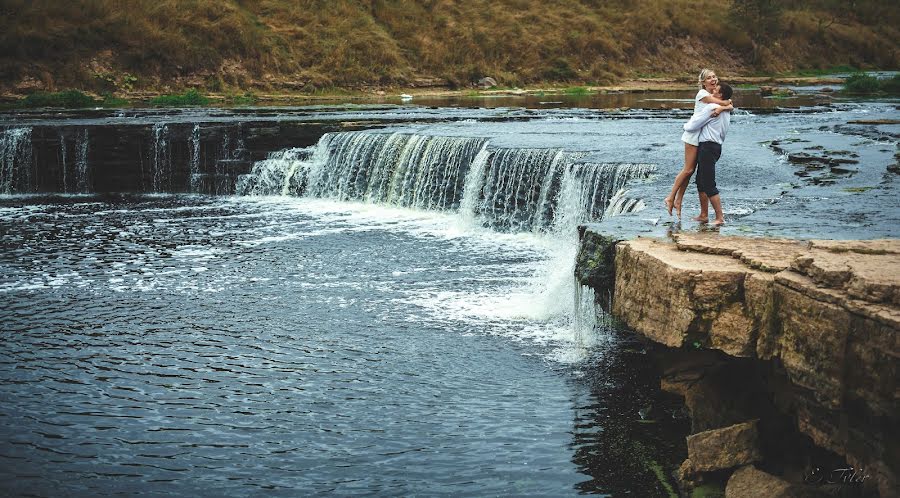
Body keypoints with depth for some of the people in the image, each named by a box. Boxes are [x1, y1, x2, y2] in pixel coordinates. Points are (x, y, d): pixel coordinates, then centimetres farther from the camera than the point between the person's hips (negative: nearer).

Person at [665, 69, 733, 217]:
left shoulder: (715, 95, 12)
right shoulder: (702, 94, -12)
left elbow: (730, 106, -5)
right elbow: (724, 103, -19)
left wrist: (722, 108, -22)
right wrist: (726, 102, 0)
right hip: (694, 136, -7)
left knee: (690, 171, 7)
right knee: (688, 170, -7)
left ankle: (678, 201, 11)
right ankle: (671, 198, 3)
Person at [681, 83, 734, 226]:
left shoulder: (711, 108, -14)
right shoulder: (726, 111, 15)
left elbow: (692, 125, -11)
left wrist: (685, 125, 10)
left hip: (707, 147, -10)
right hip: (716, 146, 10)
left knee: (709, 185, -8)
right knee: (701, 182, 17)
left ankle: (720, 217, -7)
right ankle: (703, 215, 22)